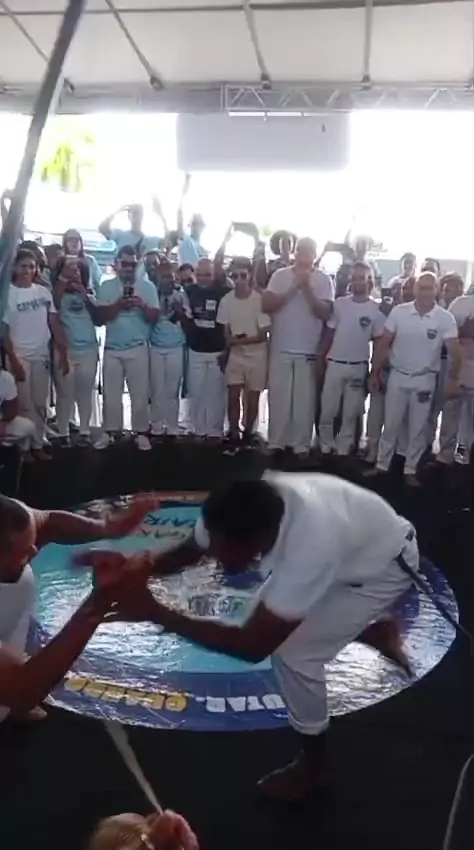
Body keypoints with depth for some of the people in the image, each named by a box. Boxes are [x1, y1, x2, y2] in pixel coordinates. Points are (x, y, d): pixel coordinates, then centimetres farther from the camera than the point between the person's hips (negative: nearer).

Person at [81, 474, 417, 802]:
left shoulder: (310, 547, -45)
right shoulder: (243, 511, -25)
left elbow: (253, 646, -38)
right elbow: (186, 552, -8)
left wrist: (154, 612, -41)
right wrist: (138, 565, -29)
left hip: (384, 565, -7)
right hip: (352, 536, 7)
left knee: (293, 653, -12)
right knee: (275, 620, 10)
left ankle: (315, 765, 15)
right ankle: (374, 629, 30)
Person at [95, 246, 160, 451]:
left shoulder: (147, 286, 3)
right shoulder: (107, 286, 4)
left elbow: (154, 317, -2)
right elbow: (101, 316, -4)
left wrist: (142, 305, -20)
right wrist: (118, 304, -18)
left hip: (138, 348, -1)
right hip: (112, 348, 1)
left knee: (140, 393, 2)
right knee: (111, 393, 6)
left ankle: (141, 432, 10)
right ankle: (109, 431, 15)